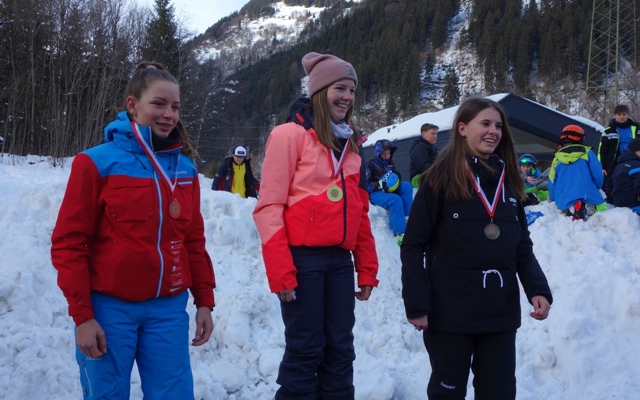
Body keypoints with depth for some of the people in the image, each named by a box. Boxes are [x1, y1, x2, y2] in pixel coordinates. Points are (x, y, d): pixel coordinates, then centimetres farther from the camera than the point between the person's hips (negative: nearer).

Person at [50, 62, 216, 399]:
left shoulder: (184, 168, 6)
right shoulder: (97, 163, -7)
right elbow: (69, 244, -6)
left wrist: (204, 300, 9)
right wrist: (82, 315, -10)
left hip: (169, 309, 4)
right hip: (110, 309, -3)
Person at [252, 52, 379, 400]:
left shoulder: (350, 144, 16)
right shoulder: (290, 135, -5)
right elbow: (269, 206, -10)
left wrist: (367, 268, 12)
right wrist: (280, 271, -16)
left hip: (340, 259, 6)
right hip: (303, 258, -6)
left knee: (340, 350, 9)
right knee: (305, 349, -1)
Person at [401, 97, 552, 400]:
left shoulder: (508, 181, 8)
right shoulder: (441, 179, -7)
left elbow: (523, 246, 10)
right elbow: (413, 247, -8)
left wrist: (538, 289, -5)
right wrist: (415, 304, -14)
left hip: (501, 312, 4)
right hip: (449, 312, -4)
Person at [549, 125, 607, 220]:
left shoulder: (557, 159, 12)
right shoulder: (587, 153, 3)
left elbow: (552, 182, 17)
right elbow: (598, 174, 1)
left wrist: (552, 198, 33)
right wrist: (596, 188, 22)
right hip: (588, 196, -2)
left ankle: (569, 211, -27)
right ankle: (587, 208, -25)